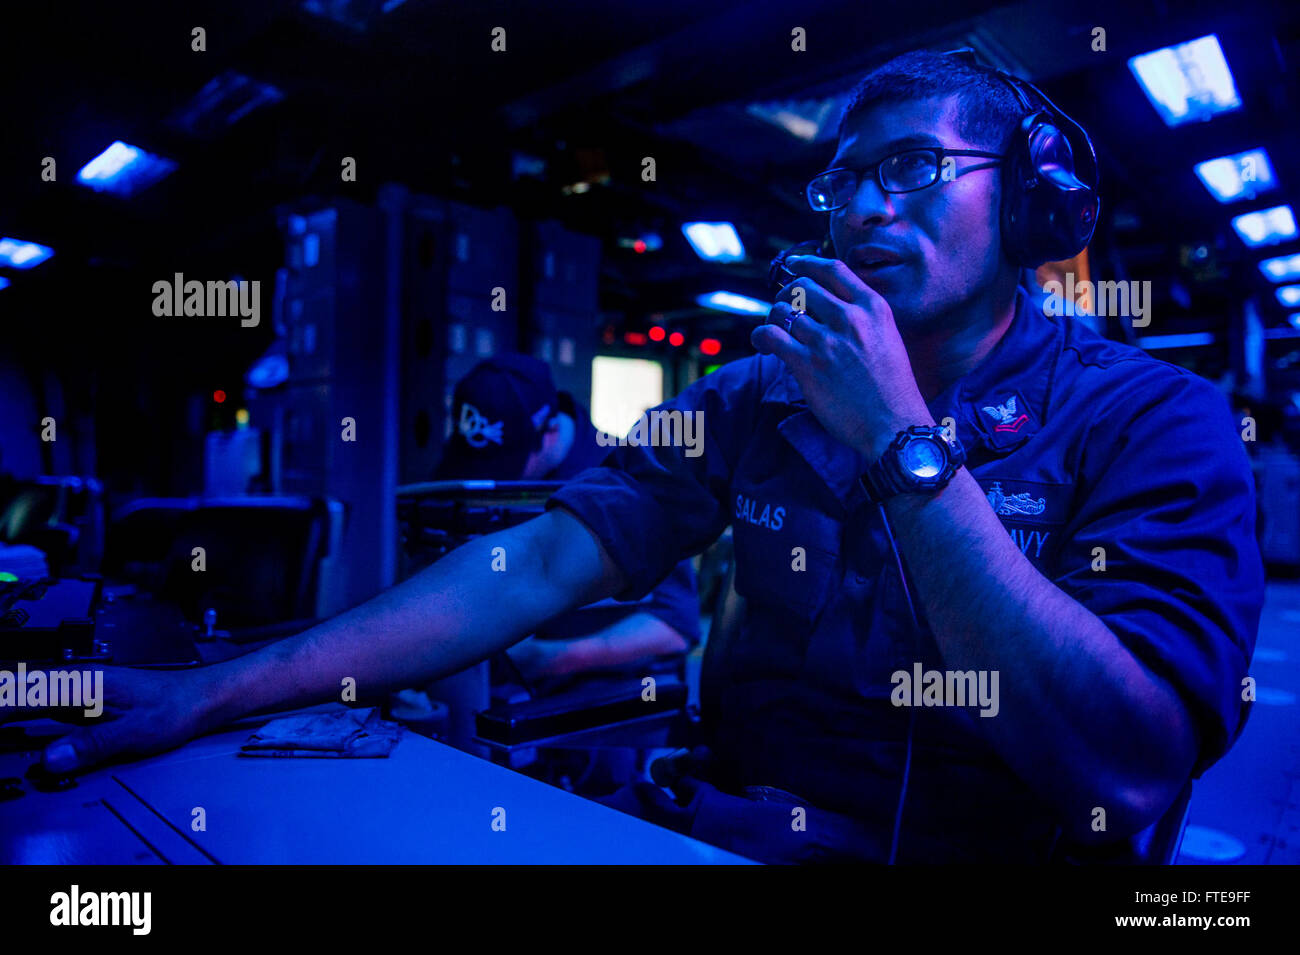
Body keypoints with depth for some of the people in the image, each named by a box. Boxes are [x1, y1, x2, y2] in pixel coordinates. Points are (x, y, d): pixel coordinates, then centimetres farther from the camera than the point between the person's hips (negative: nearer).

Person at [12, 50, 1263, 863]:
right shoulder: (754, 397, 3)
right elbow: (541, 564, -6)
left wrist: (903, 444, -21)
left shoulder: (1151, 417, -7)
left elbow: (1129, 772, -19)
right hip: (739, 831, 3)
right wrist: (222, 689, -13)